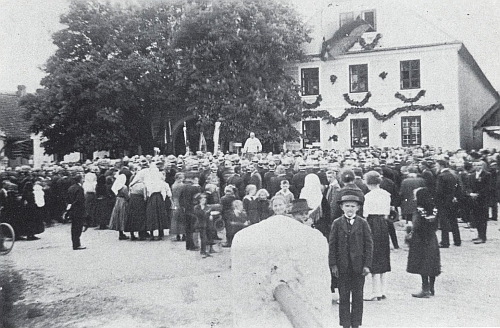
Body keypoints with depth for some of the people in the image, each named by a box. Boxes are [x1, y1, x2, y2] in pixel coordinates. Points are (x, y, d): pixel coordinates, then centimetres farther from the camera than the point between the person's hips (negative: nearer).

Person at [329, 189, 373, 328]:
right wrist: (333, 264, -4)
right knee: (344, 297, 6)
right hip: (343, 266, 0)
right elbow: (332, 245, 2)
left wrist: (367, 264, -5)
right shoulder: (337, 223, 1)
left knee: (358, 297, 8)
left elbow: (369, 244, 1)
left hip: (358, 266, 0)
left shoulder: (363, 223, 1)